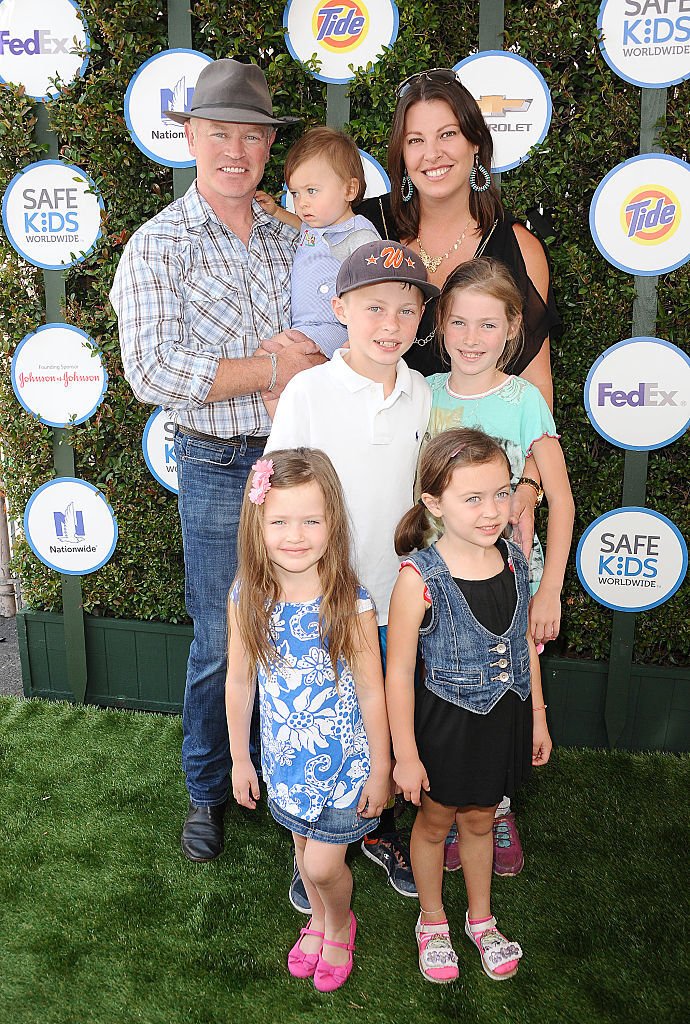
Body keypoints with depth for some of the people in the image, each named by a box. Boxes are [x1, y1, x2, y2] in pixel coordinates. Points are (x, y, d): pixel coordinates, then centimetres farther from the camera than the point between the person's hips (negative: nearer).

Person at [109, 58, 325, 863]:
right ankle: (208, 790, 30)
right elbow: (152, 372, -17)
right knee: (219, 644, 7)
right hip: (219, 470, -4)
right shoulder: (157, 246, -6)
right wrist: (269, 367, -18)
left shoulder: (290, 237, 8)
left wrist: (307, 355, -14)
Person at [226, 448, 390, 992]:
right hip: (284, 757, 4)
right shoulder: (247, 598, -14)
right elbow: (239, 680, -2)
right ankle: (319, 919, 53)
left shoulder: (350, 602, -24)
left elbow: (372, 691, -14)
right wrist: (240, 758, 5)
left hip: (343, 759, -3)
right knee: (304, 843, 23)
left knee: (322, 864, 4)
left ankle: (341, 925, 39)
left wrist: (380, 770, -7)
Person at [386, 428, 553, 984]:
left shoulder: (514, 561, -8)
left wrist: (537, 718, 12)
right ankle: (432, 921, 46)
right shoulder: (420, 578, -25)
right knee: (435, 822, 20)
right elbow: (399, 672, -18)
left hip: (505, 719, 4)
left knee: (479, 819, 24)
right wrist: (406, 754, -13)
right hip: (446, 724, -4)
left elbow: (527, 644, 6)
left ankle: (481, 919, 49)